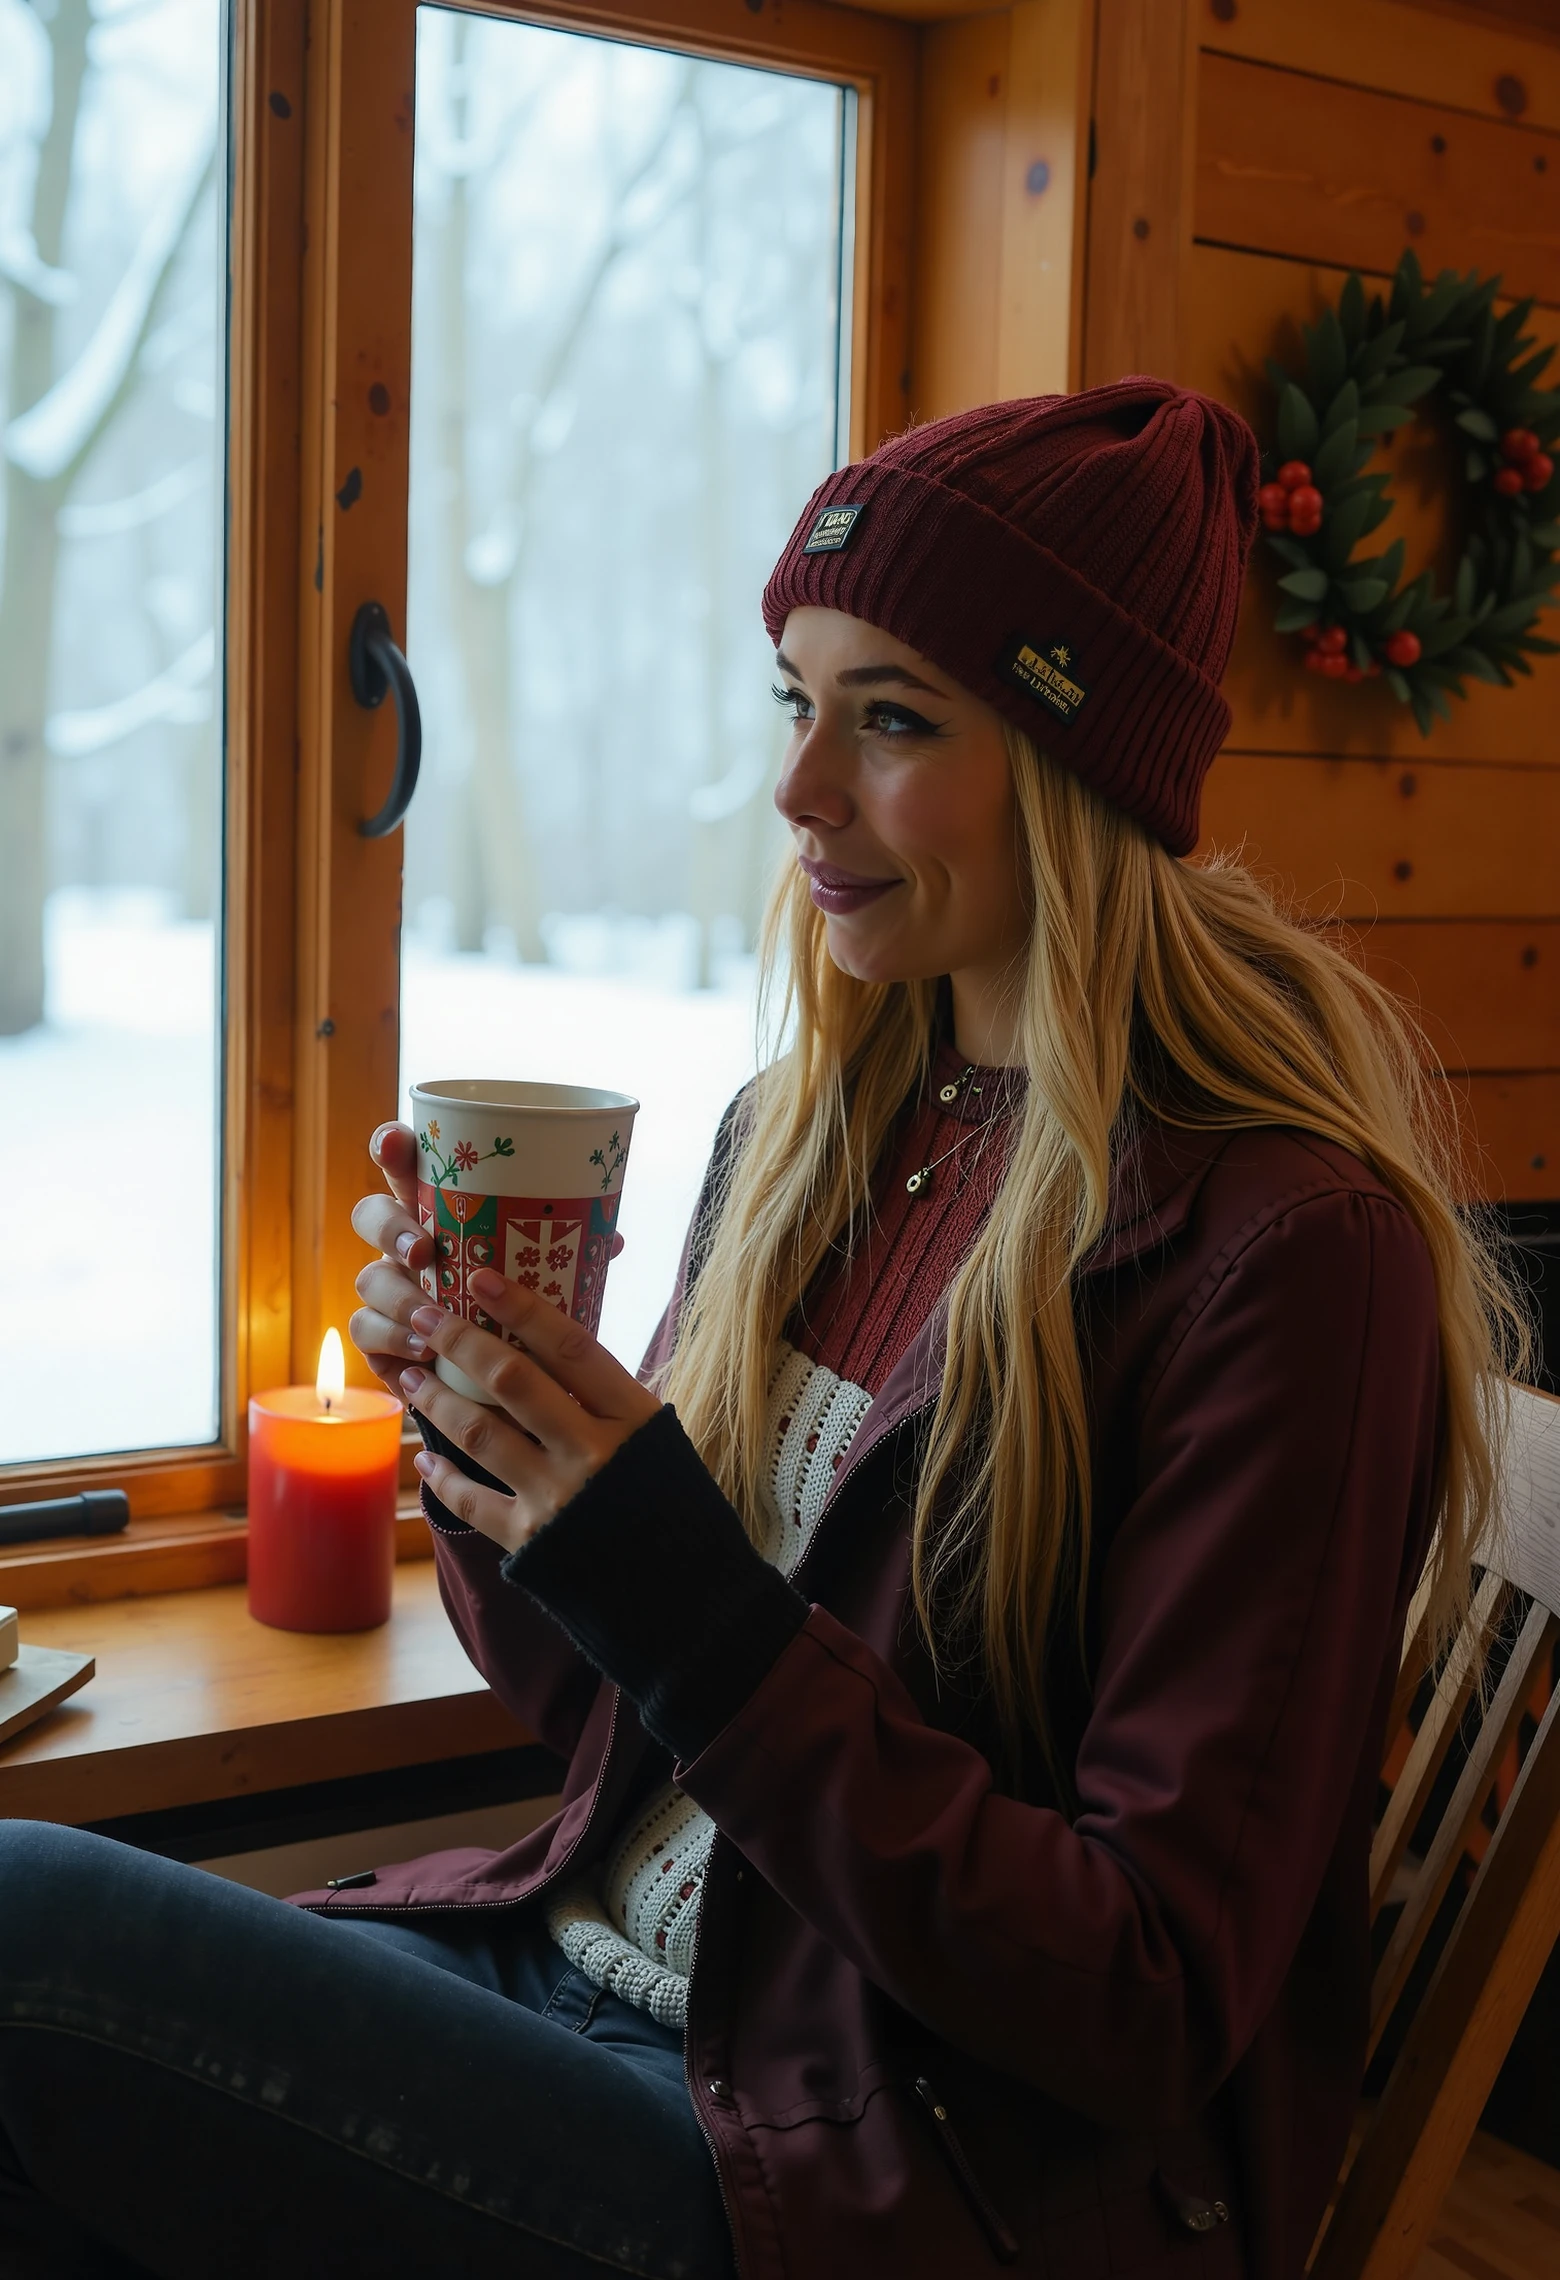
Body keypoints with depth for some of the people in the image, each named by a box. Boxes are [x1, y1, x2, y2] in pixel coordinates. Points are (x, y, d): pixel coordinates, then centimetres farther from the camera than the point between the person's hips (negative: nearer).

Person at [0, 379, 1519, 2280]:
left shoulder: (1287, 1244, -16)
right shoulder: (805, 1129, 5)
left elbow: (1149, 2013, -16)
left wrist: (678, 1592, -24)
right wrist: (483, 1432, -7)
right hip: (585, 1972, 7)